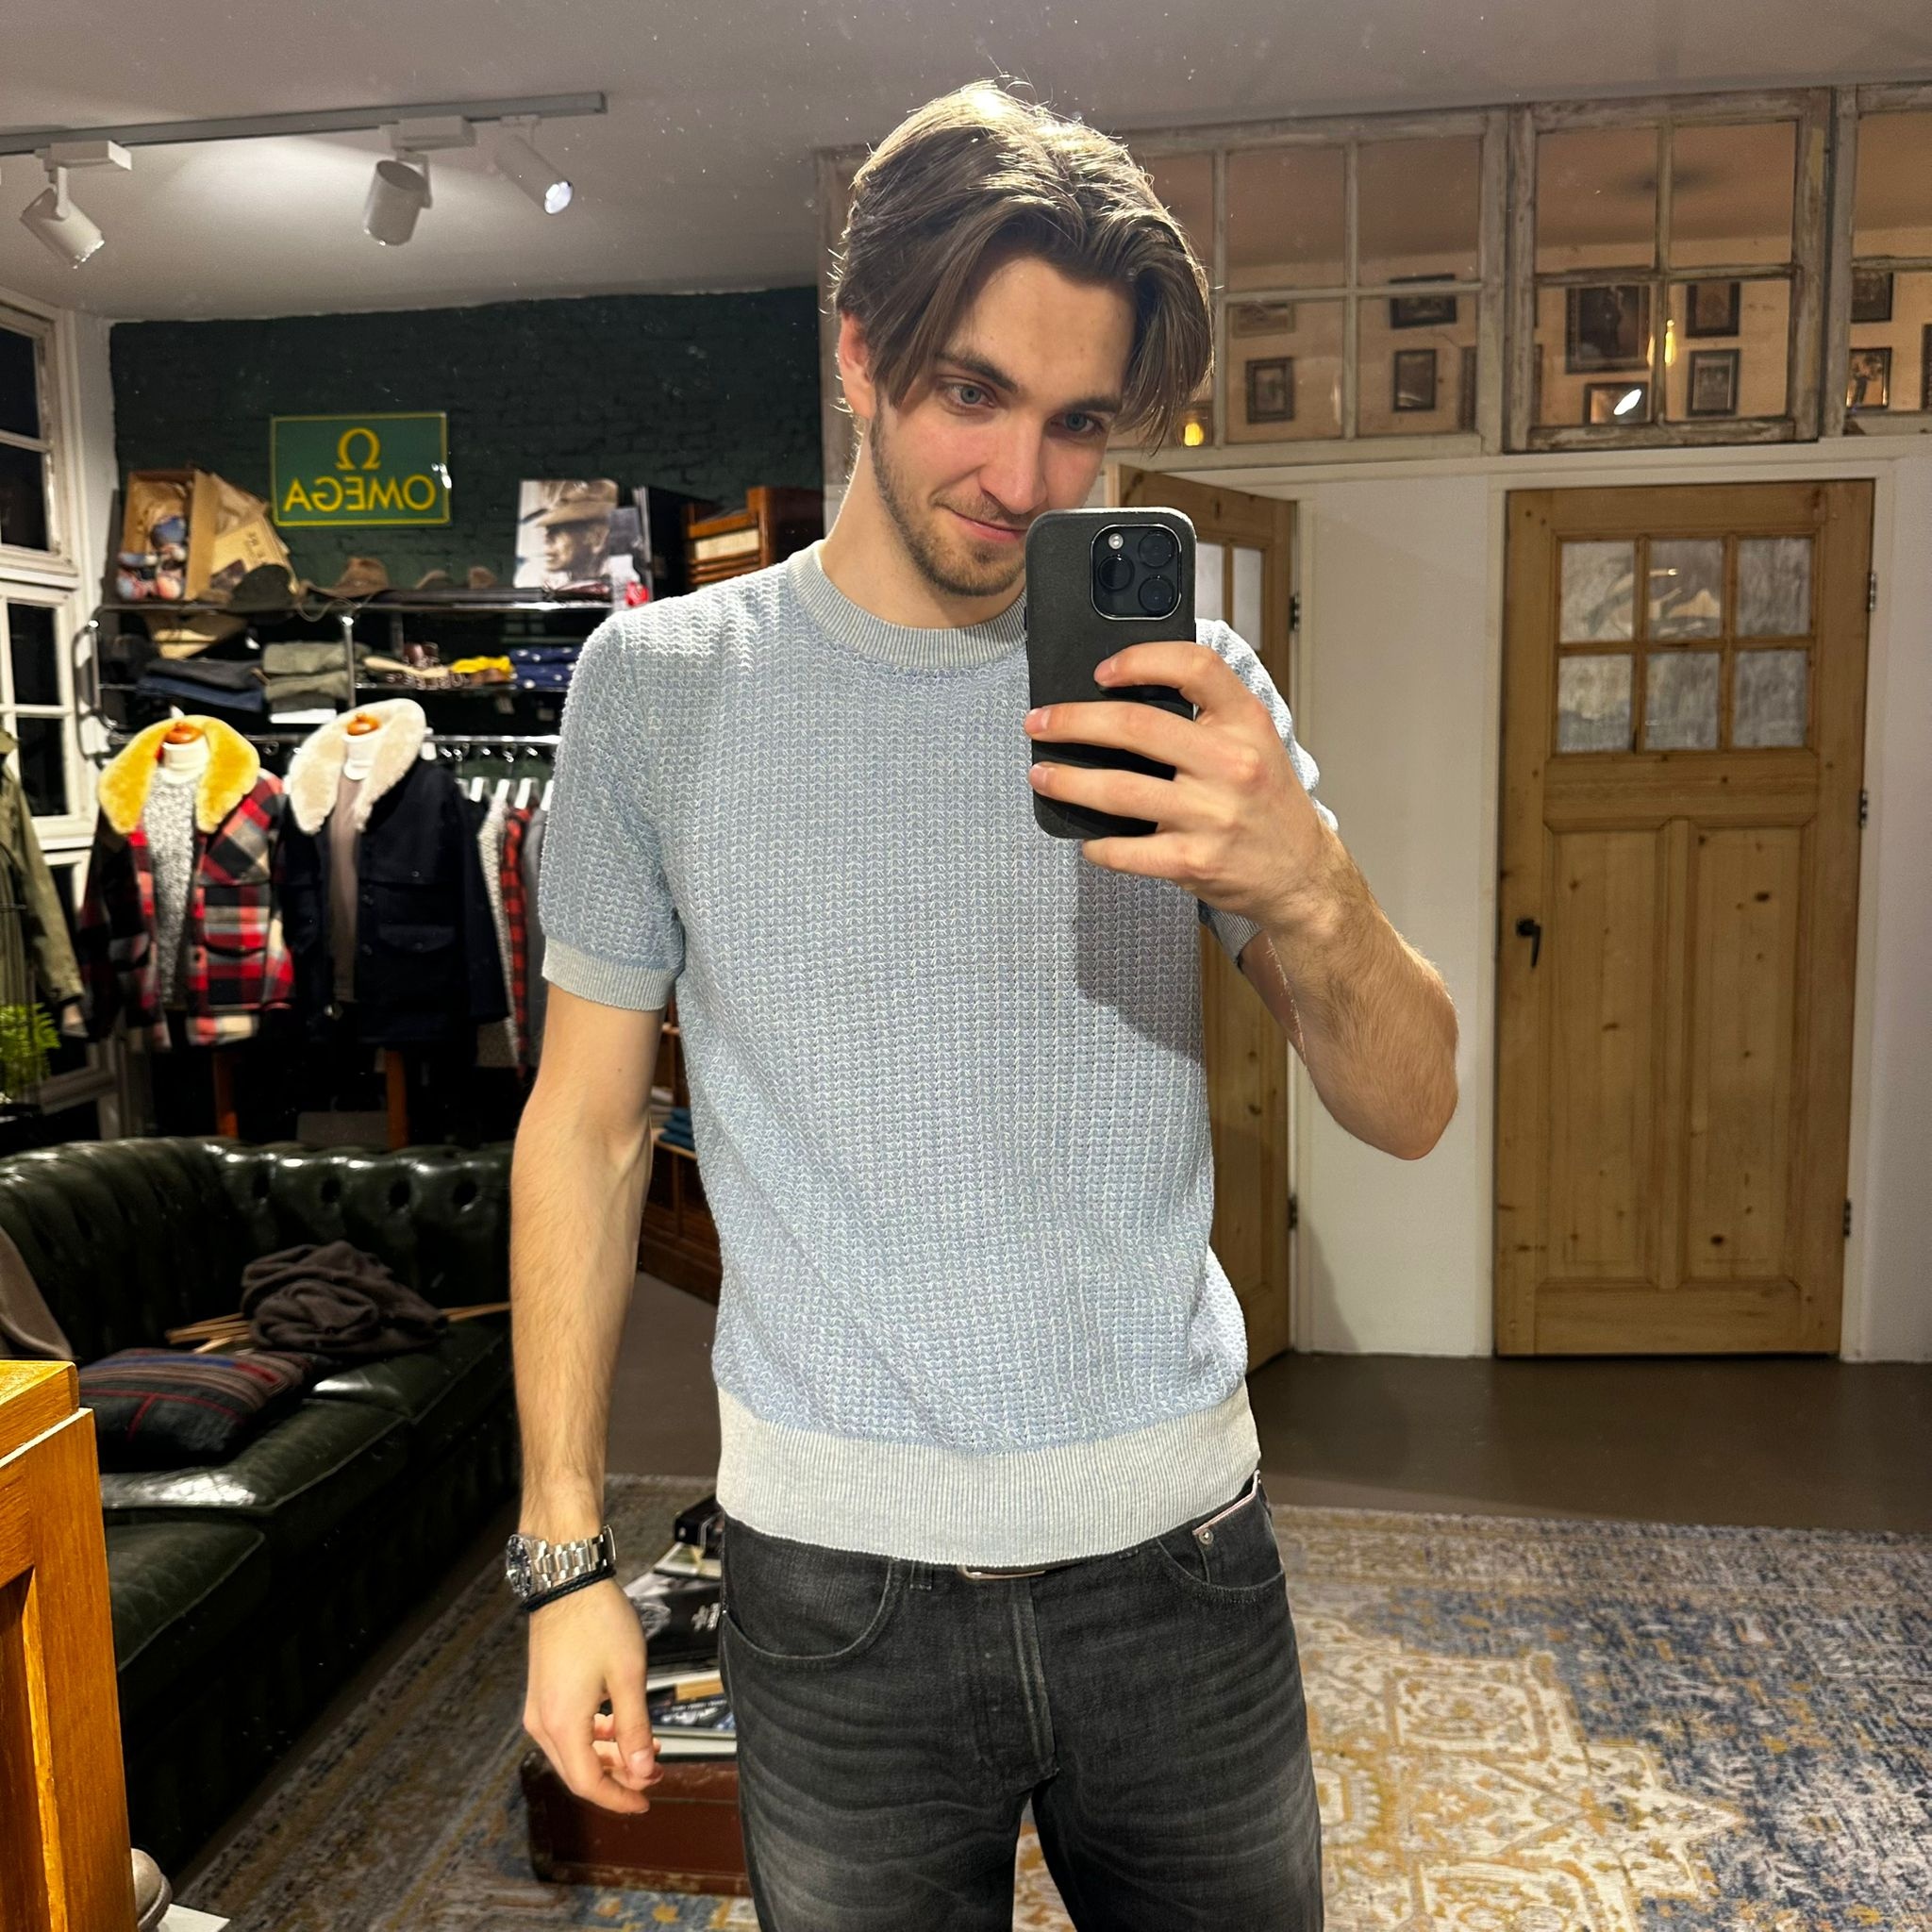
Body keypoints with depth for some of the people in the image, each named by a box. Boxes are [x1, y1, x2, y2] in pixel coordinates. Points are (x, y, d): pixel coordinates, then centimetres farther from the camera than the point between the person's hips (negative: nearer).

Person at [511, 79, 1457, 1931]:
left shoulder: (1184, 684, -1)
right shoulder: (662, 682, -4)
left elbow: (1408, 1108, -3)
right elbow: (587, 1124, 0)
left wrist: (1305, 888, -25)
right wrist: (564, 1553, 0)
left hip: (1179, 1546, 2)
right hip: (837, 1579, -1)